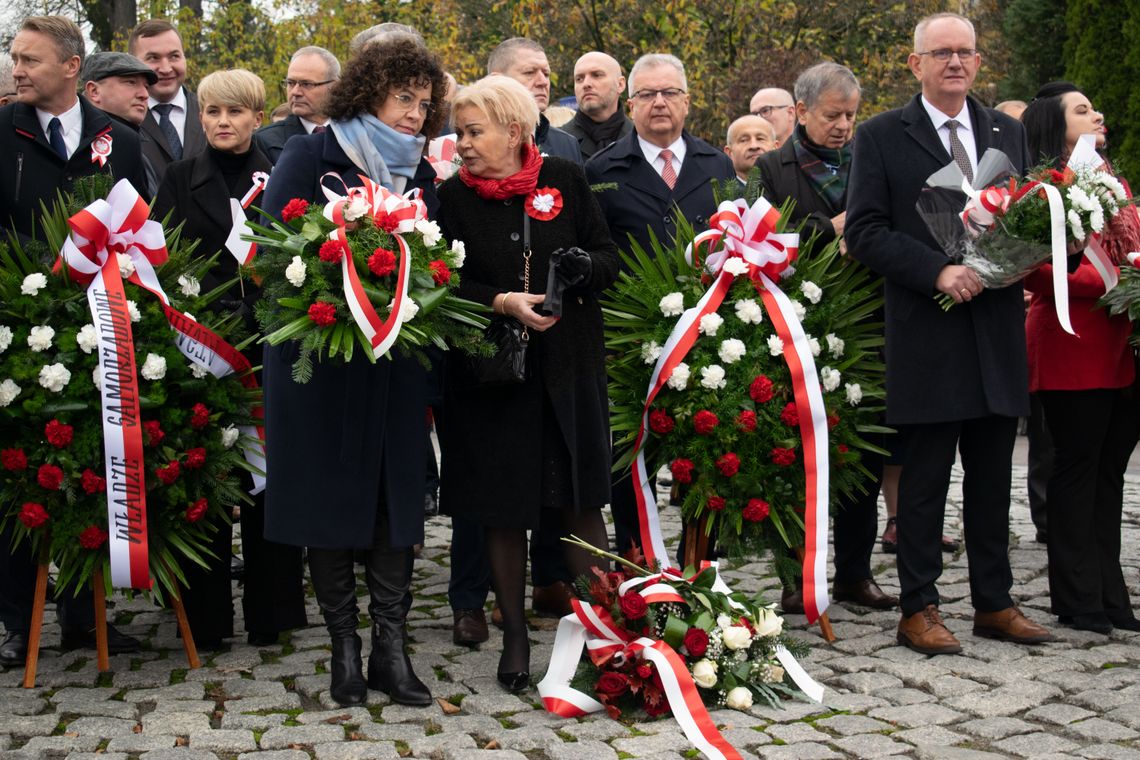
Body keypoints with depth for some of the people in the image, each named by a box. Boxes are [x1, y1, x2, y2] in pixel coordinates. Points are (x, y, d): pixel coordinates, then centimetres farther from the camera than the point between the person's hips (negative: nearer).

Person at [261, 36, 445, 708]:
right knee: (333, 495, 0)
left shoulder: (420, 173, 13)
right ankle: (345, 645, 11)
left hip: (397, 360, 4)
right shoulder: (312, 157, -1)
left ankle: (391, 645, 7)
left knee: (397, 494, 2)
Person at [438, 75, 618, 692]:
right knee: (503, 508, 6)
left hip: (568, 367, 0)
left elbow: (610, 257, 6)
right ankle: (515, 635, 18)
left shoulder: (565, 179, 2)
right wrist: (503, 303, -18)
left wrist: (586, 265, -16)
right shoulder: (453, 197, 1)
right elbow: (449, 286, -2)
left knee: (581, 501, 2)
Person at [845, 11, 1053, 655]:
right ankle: (919, 610, 9)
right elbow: (864, 232, -6)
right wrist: (937, 271, -16)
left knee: (992, 479, 11)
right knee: (925, 480, 1)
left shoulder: (1008, 133, 14)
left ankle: (994, 603, 20)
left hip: (998, 332, 4)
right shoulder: (882, 137, 0)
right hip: (927, 336, -4)